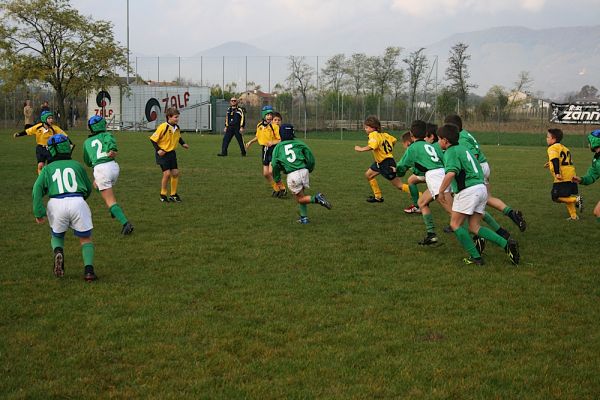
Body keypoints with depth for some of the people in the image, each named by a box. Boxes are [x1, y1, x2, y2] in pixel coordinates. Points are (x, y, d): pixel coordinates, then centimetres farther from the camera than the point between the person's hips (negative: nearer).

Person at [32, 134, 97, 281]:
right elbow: (88, 189, 27)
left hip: (56, 203, 0)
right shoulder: (77, 165, 20)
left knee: (57, 236, 26)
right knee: (86, 239, 14)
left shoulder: (48, 168, 18)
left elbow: (37, 189, 2)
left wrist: (39, 213, -3)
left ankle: (58, 251, -7)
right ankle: (88, 269, -6)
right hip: (78, 202, 0)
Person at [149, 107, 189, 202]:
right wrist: (158, 150, -20)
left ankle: (173, 194, 17)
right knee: (167, 173, -13)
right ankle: (163, 195, 4)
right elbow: (153, 139, -14)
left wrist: (183, 143, 4)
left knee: (175, 172, 3)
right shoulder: (163, 127, -21)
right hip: (162, 153, -7)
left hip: (171, 153, 7)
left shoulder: (177, 128, 0)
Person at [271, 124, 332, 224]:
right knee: (300, 195, 22)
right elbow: (310, 157, 7)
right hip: (304, 171, 3)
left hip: (292, 175, -3)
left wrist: (277, 178, 15)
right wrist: (309, 169, 23)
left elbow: (275, 164, 2)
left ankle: (316, 198, -16)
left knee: (300, 199, 9)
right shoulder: (298, 143, 12)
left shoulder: (278, 147, 9)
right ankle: (304, 217, 17)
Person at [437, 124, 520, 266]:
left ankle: (475, 257, -1)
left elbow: (451, 173, -25)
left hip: (468, 190, -9)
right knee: (474, 227, 10)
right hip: (481, 187, 9)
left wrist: (440, 191, -16)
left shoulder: (451, 152, -8)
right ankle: (507, 244, -4)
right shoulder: (463, 148, 21)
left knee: (455, 224, 3)